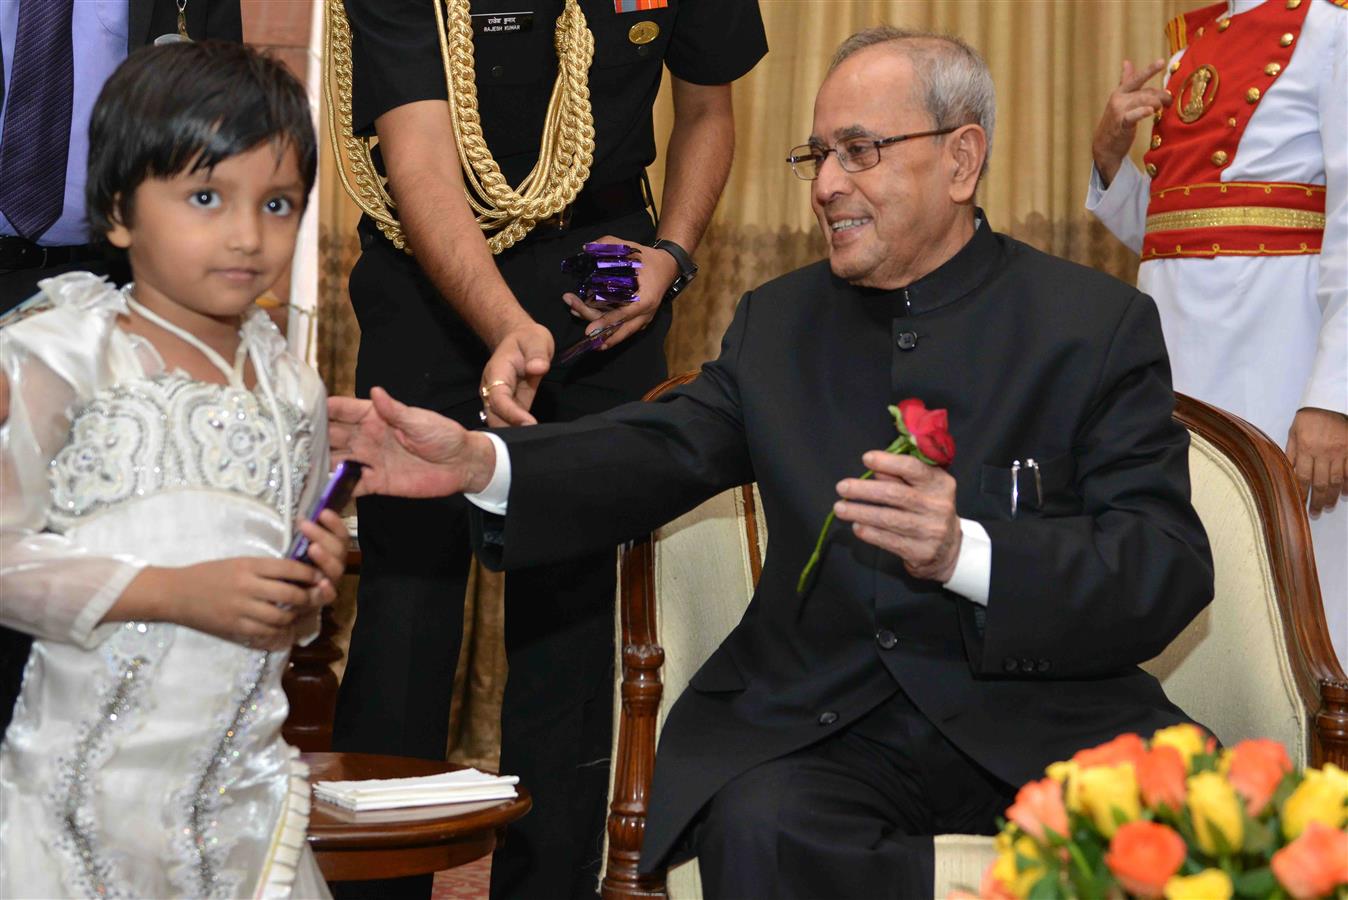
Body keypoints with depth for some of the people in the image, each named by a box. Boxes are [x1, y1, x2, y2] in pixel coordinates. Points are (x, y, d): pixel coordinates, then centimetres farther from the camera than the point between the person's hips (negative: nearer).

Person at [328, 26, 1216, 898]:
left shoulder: (1103, 325, 2)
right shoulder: (779, 321, 16)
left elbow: (1171, 568, -8)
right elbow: (661, 451, 4)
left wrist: (966, 551, -26)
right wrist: (478, 461, -15)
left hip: (1037, 714, -2)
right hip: (822, 723, 2)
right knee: (761, 827, -31)